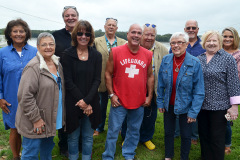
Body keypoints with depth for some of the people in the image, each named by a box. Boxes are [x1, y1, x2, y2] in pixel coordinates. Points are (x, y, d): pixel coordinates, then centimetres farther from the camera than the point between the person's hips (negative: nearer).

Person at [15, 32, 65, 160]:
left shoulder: (57, 64, 6)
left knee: (48, 149, 24)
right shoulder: (33, 67, -20)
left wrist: (62, 115, 16)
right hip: (35, 123, -7)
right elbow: (25, 96, -23)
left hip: (51, 120, 8)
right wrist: (36, 119, -19)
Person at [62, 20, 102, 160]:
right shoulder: (68, 54, -3)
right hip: (72, 103, -1)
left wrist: (87, 100, -13)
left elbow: (97, 80, -1)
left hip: (91, 103, 2)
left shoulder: (96, 55, 3)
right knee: (73, 137, 12)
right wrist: (82, 102, -13)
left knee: (88, 137, 14)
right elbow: (68, 81, -7)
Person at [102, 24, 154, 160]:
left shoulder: (148, 54, 3)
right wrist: (112, 94, -6)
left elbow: (150, 76, 10)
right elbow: (108, 74, -1)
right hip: (119, 101, -2)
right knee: (113, 131, 7)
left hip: (139, 102, 3)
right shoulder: (115, 51, -5)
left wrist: (149, 96, 6)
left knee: (134, 131, 17)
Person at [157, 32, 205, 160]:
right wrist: (160, 102, 3)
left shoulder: (195, 63, -16)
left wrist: (194, 112, -14)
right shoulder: (165, 60, -6)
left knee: (186, 136, 13)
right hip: (168, 105, 3)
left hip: (185, 106, -3)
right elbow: (160, 84, 3)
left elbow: (199, 91, -13)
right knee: (168, 132, 18)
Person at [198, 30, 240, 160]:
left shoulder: (227, 58, -5)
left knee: (217, 138, 6)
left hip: (219, 106, -4)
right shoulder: (199, 59, 8)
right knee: (203, 135, 15)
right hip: (201, 105, 5)